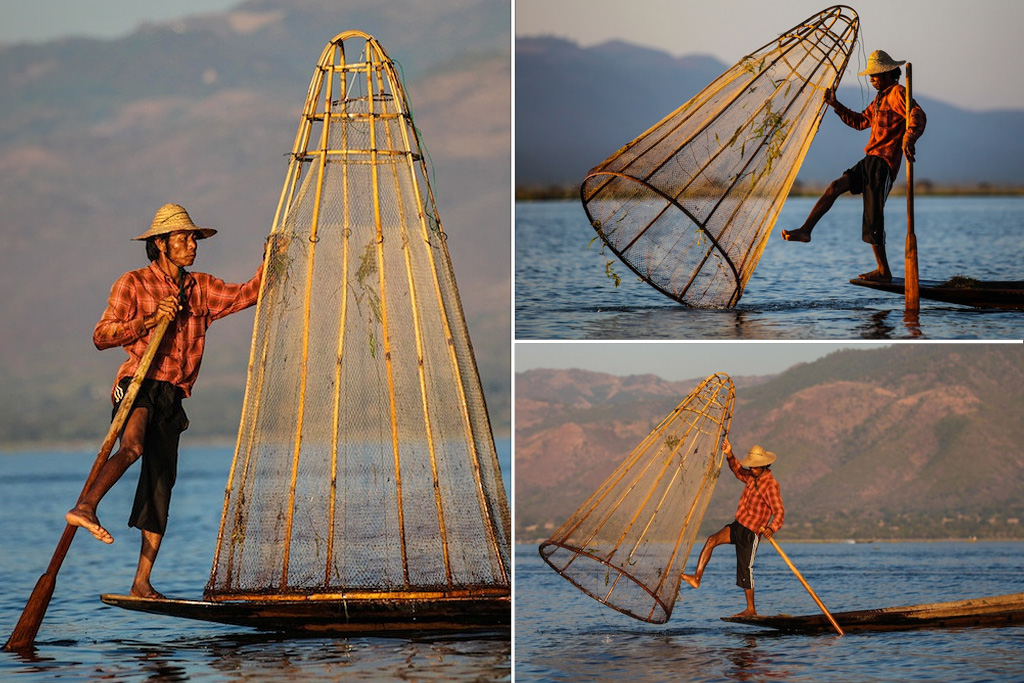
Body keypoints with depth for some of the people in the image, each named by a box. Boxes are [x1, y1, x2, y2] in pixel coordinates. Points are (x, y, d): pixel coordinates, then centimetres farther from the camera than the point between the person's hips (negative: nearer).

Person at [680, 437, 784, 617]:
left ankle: (751, 609, 13)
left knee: (745, 570, -1)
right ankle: (697, 578, -18)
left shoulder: (771, 485, -17)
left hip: (751, 533, -8)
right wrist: (729, 455, 4)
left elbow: (779, 512, -24)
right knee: (711, 540, -13)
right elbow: (738, 470, 24)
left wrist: (771, 529, -43)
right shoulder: (752, 477, 8)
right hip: (738, 525, 8)